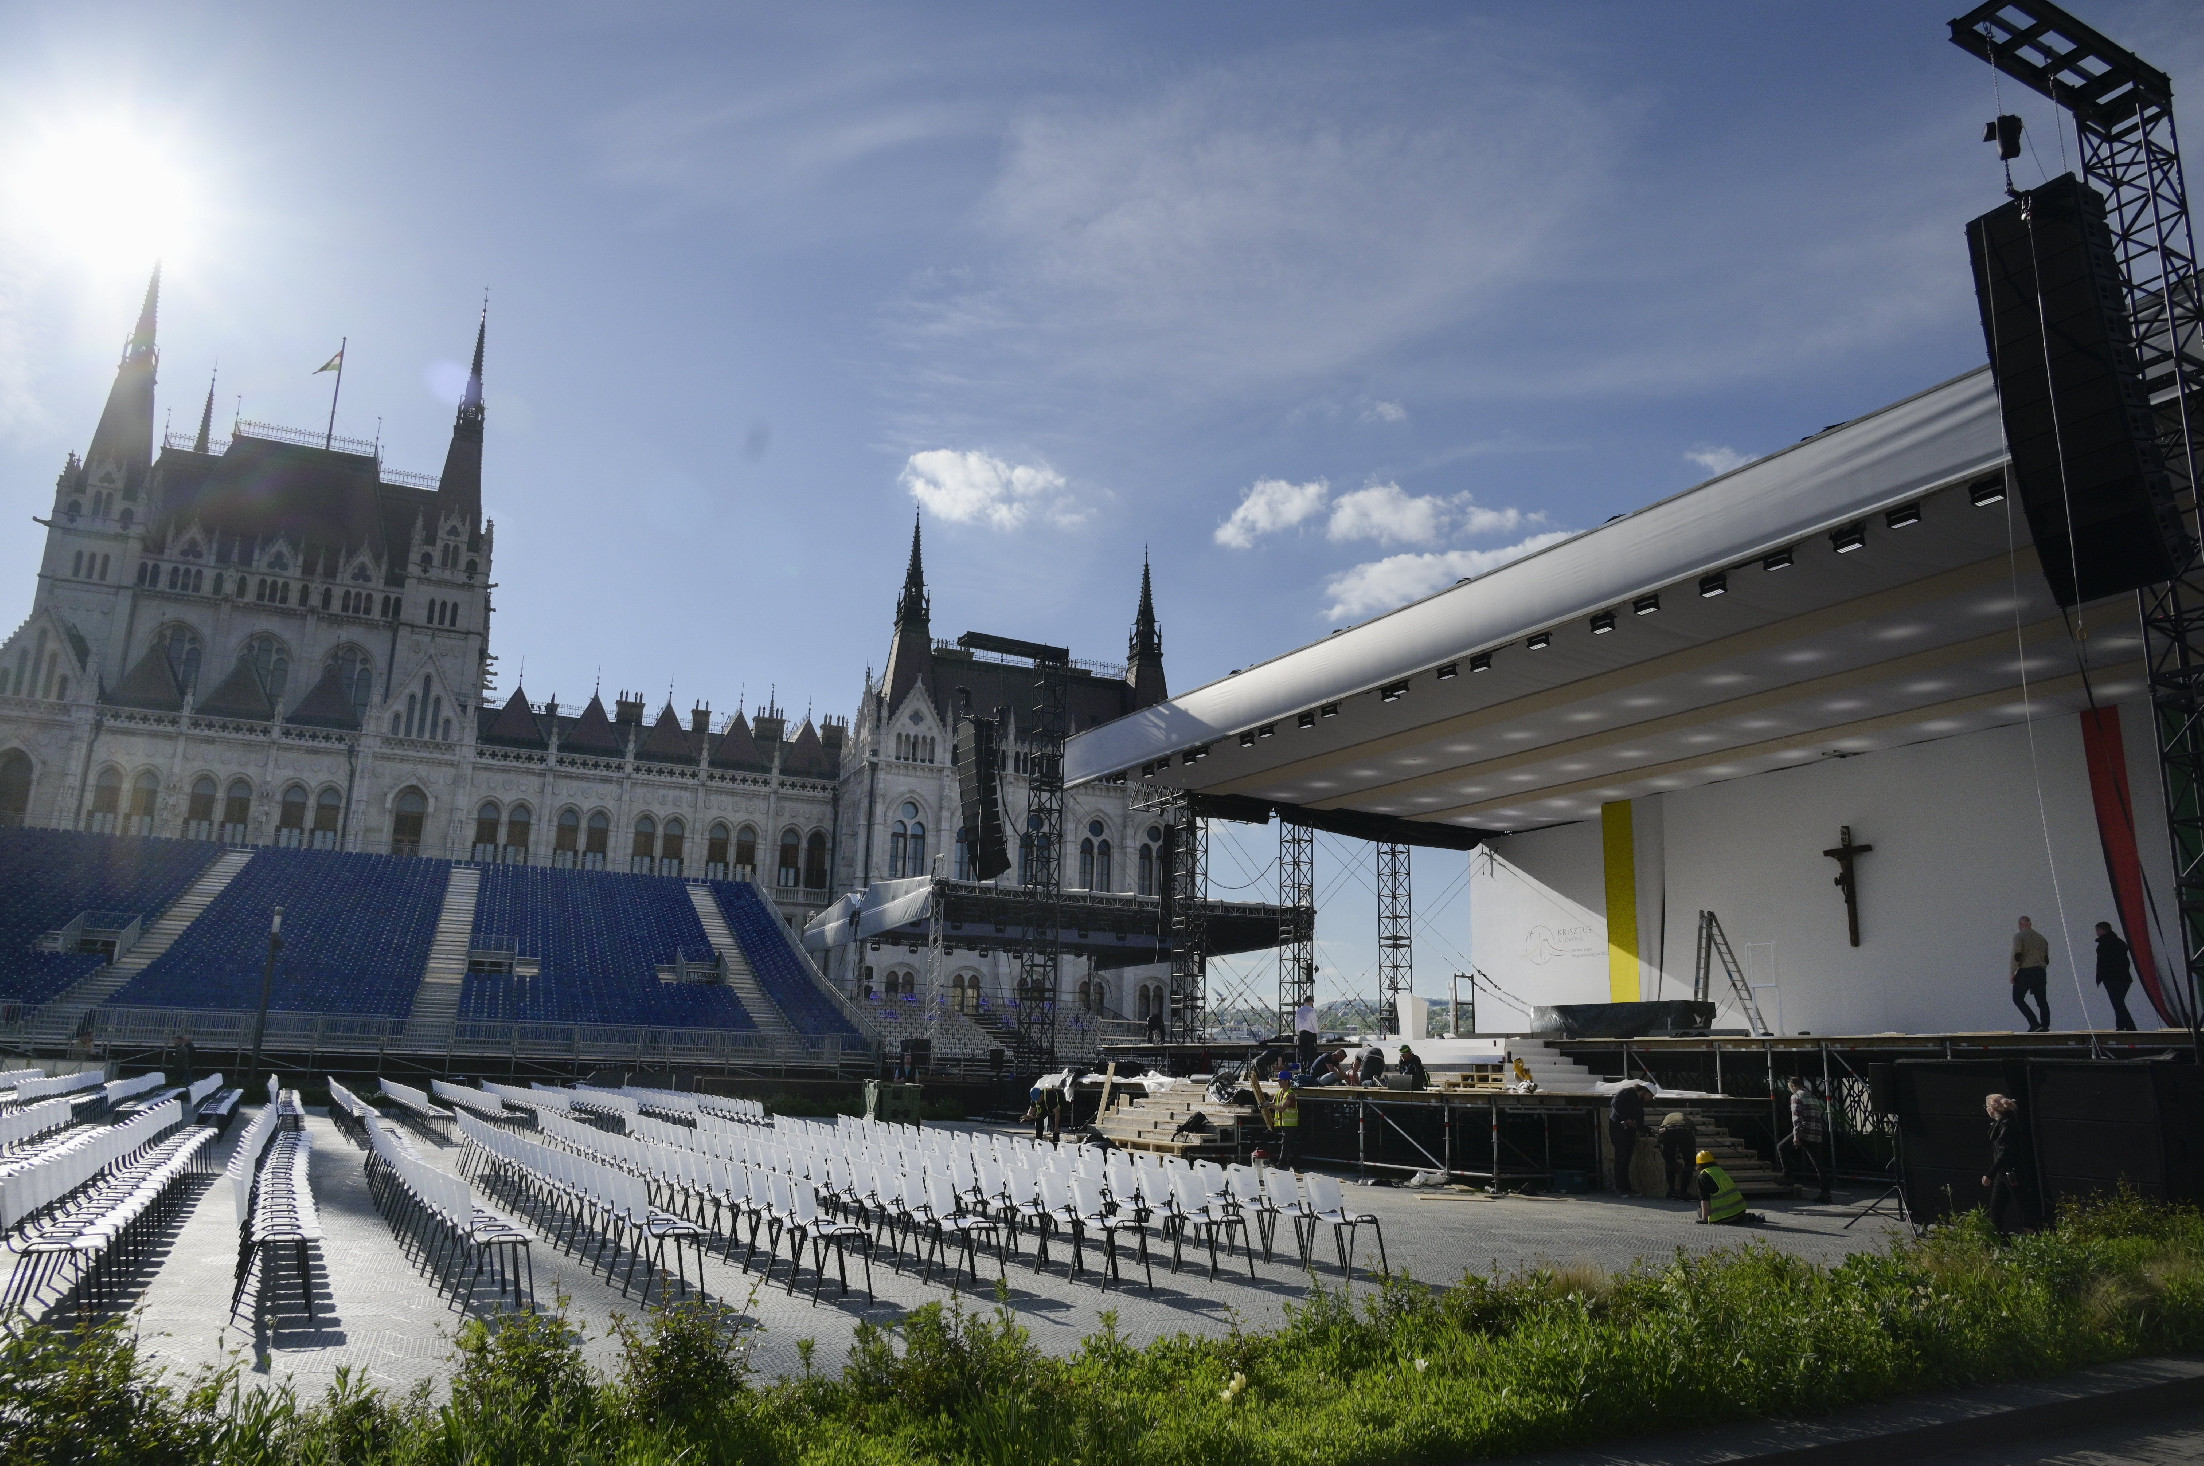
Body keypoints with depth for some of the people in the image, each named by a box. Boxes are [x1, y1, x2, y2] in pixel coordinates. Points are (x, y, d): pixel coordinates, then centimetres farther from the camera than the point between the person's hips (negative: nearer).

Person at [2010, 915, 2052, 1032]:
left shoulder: (2019, 936, -4)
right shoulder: (2041, 937, 16)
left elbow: (2016, 955, -14)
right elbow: (2047, 959, 17)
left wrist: (2012, 973, -10)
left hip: (2025, 971, -6)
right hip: (2040, 972, 6)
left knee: (2018, 998, 1)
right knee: (2042, 1001, 10)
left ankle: (2034, 1023, -11)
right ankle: (2045, 1025, 5)